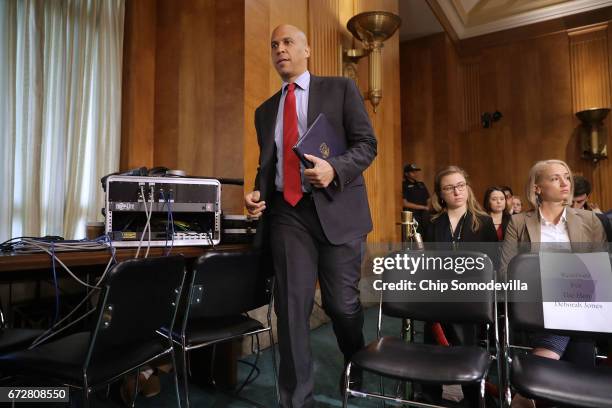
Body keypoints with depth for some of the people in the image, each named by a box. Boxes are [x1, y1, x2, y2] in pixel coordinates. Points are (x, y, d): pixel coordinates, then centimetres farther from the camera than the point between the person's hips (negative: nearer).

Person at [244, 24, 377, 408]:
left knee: (341, 302, 4)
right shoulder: (265, 111, 19)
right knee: (291, 305, 1)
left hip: (336, 207, -3)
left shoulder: (341, 88, 7)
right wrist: (258, 193, 1)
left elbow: (367, 143, 0)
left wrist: (334, 169, -19)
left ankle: (358, 368, 37)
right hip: (287, 212, 4)